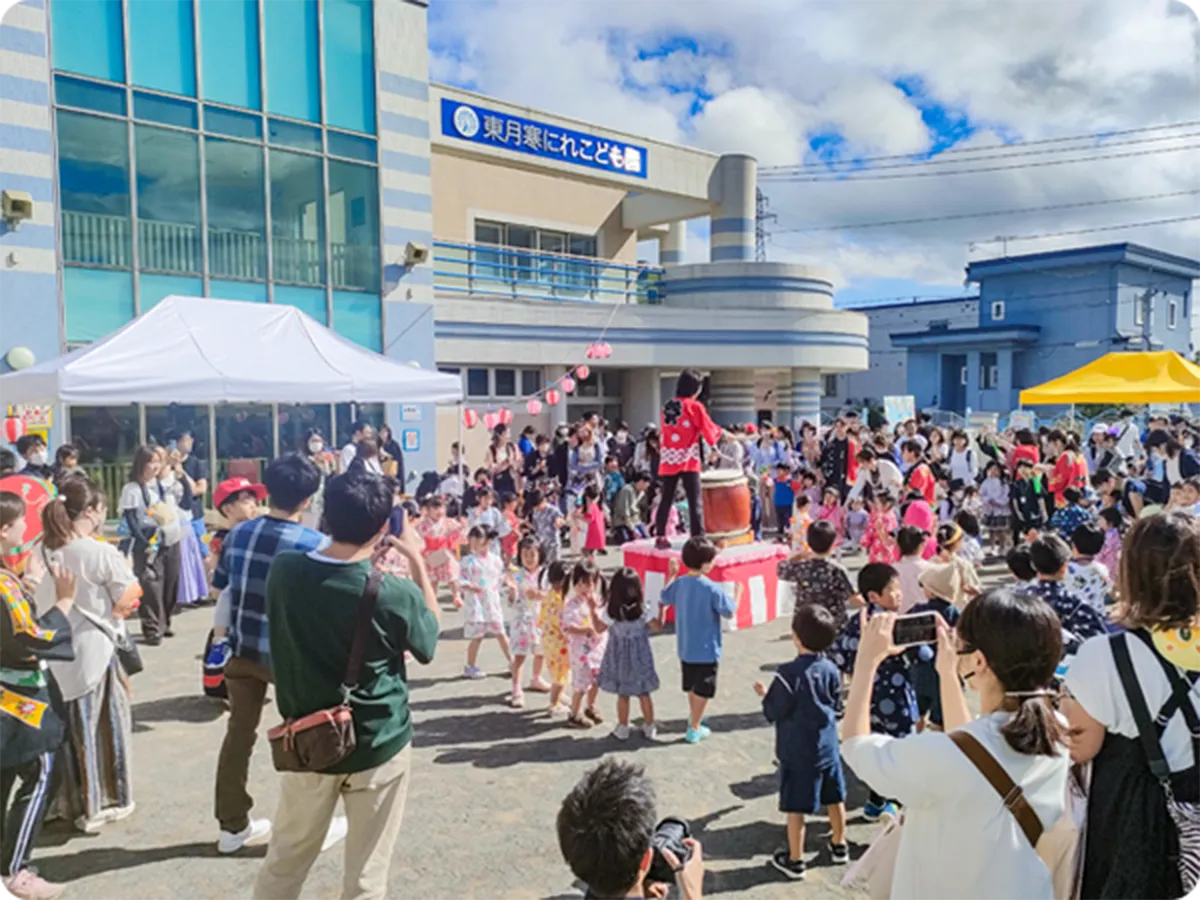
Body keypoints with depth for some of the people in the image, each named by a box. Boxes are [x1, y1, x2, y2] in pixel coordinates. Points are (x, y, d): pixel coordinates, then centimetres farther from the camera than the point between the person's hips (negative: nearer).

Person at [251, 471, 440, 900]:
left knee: (285, 861, 23)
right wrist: (416, 559, -1)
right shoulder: (394, 593, -23)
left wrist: (362, 554, 8)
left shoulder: (283, 571, -12)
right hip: (378, 746, -3)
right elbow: (430, 635, -2)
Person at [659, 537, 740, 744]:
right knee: (702, 691, 8)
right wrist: (738, 593, 1)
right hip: (706, 650, -6)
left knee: (691, 686, 25)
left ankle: (694, 717, 44)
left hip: (685, 648, 6)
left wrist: (671, 575, 21)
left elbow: (664, 599, 12)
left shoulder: (679, 583, -6)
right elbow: (729, 612, -14)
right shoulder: (712, 589, -24)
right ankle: (694, 729, 15)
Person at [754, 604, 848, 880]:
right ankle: (839, 846, 39)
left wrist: (765, 695, 2)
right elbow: (837, 708, 7)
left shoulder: (789, 673, -22)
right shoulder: (831, 670, -5)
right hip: (828, 747, 6)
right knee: (834, 798, 21)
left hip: (797, 752, -6)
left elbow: (773, 713, -16)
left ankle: (795, 860, 17)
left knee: (796, 807, 5)